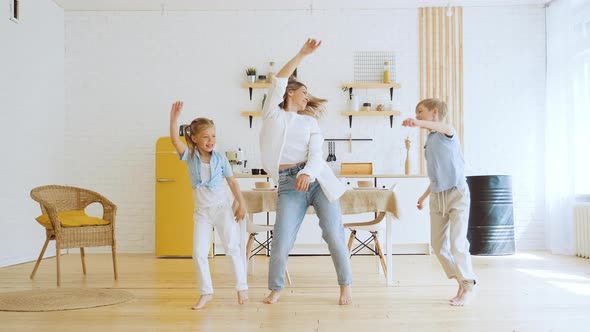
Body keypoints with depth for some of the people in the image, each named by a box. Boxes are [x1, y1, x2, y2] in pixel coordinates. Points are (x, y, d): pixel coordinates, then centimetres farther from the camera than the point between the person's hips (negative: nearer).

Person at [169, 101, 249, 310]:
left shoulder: (220, 158, -4)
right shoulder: (190, 156, -4)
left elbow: (232, 182, 1)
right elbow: (175, 140, -20)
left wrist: (241, 204, 0)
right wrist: (174, 118, -31)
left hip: (222, 208, -1)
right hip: (201, 212, 1)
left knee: (232, 247, 0)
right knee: (199, 253, 0)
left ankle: (242, 288, 13)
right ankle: (206, 292, 12)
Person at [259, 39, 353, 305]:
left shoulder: (310, 122, 14)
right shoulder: (272, 114, 10)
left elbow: (316, 153, -1)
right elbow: (279, 80, -2)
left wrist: (307, 173, -21)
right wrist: (301, 55, -4)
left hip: (316, 178, 2)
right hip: (288, 184, -2)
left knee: (334, 235, -1)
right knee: (281, 242, -6)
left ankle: (346, 286, 18)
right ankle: (276, 288, 19)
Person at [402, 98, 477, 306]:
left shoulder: (447, 133, -9)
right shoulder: (429, 141, 13)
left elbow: (443, 127, -36)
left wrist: (419, 124, -54)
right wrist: (424, 195, 24)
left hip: (456, 194, -8)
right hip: (437, 197, 8)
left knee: (457, 244, -12)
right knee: (438, 244, 7)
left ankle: (469, 287, 4)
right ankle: (462, 282, 20)